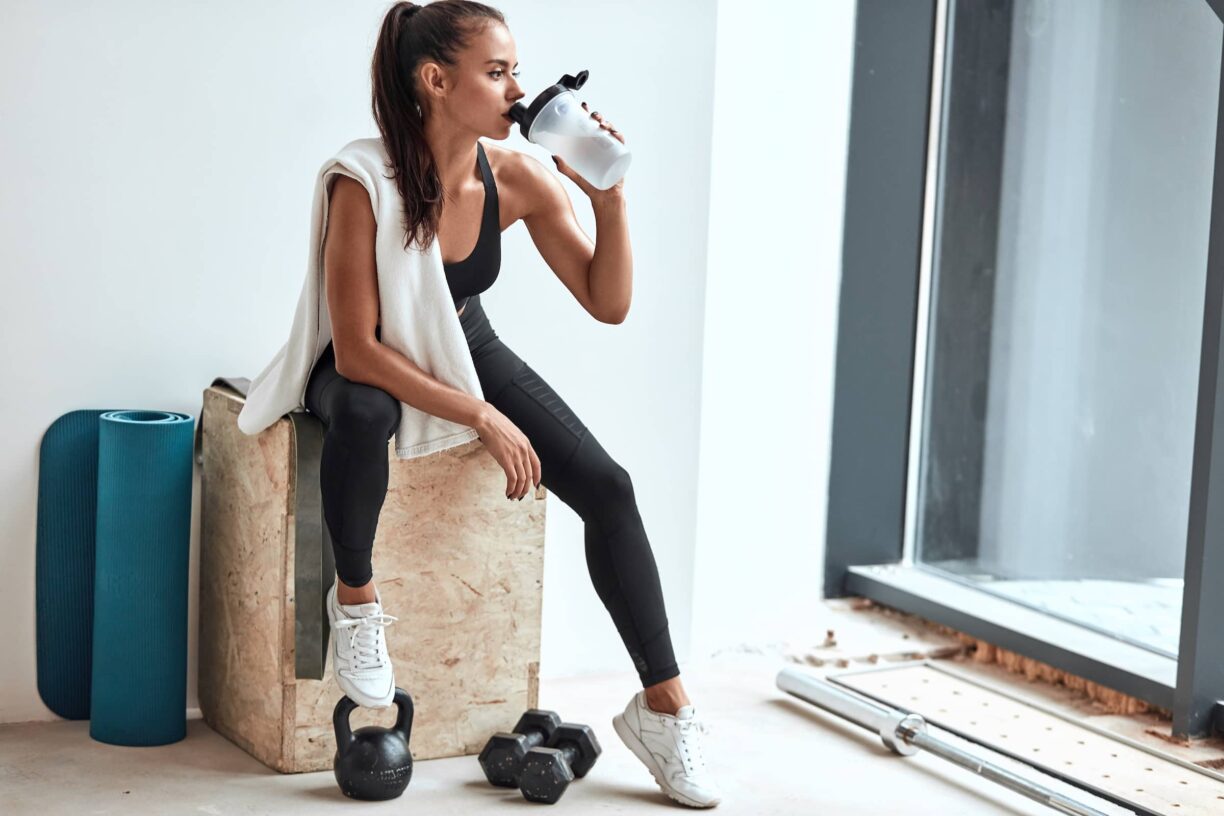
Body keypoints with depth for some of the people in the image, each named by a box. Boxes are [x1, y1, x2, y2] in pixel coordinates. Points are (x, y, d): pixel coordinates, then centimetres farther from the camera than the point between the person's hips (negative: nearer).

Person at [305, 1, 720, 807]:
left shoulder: (517, 179, -16)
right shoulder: (367, 186, -29)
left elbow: (608, 303, -12)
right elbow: (358, 351, -29)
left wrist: (610, 197, -27)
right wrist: (482, 417, -32)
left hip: (466, 346, 4)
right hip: (369, 363, -4)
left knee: (607, 487, -12)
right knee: (362, 415, -42)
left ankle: (663, 705, -3)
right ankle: (356, 597, -14)